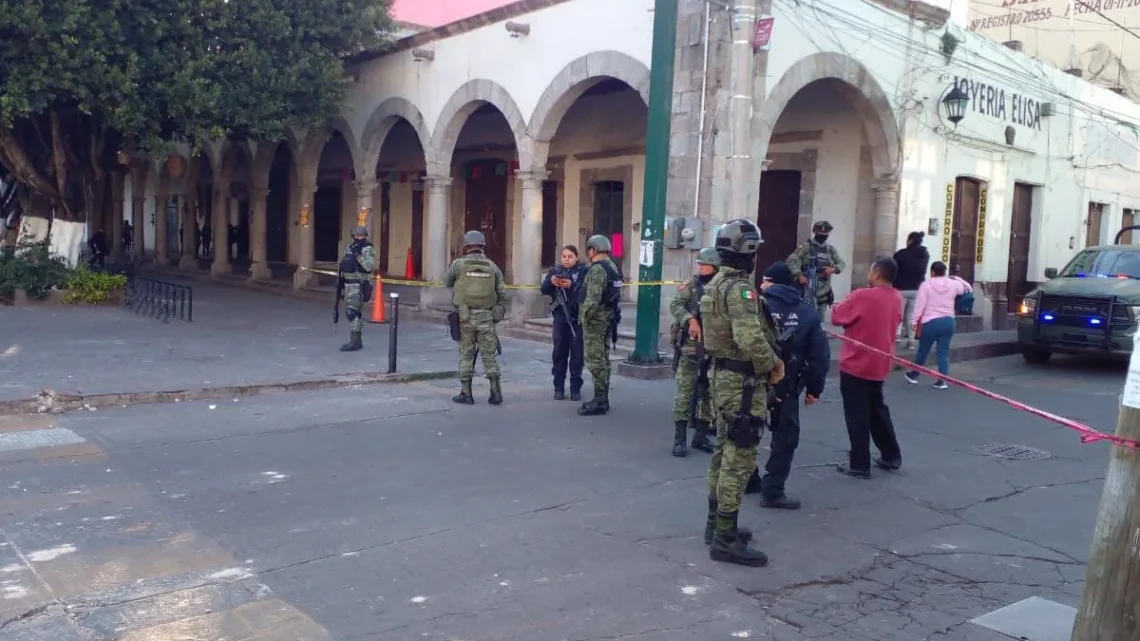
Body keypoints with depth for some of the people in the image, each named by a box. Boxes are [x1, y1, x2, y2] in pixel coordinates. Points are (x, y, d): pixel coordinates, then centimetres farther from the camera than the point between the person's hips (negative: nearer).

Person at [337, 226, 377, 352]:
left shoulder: (368, 249, -11)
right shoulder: (350, 247, 14)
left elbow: (370, 266, -24)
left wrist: (358, 255, -28)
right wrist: (341, 276, 20)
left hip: (359, 284, -9)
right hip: (349, 283, 9)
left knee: (352, 311, -15)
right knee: (352, 312, 12)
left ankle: (355, 341, -14)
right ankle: (356, 340, 18)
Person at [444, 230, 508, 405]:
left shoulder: (459, 264, -2)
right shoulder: (493, 267, 4)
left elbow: (446, 282, 14)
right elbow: (502, 294, 6)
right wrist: (500, 314, 17)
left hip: (465, 316, -1)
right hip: (486, 317, 1)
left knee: (466, 354, 7)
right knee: (489, 355, 8)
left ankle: (466, 394, 11)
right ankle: (496, 393, 7)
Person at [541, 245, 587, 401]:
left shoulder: (583, 270, 1)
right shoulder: (555, 270, 11)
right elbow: (544, 289, 0)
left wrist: (572, 285, -26)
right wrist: (551, 281, -19)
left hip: (577, 317, -2)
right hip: (560, 317, 2)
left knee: (577, 353, 1)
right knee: (559, 352, 4)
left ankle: (576, 388, 8)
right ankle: (559, 388, 11)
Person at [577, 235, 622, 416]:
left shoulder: (596, 269, -17)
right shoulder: (612, 267, 13)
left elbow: (592, 299, -24)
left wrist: (584, 317, -15)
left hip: (595, 319, -10)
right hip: (608, 318, 10)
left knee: (595, 361, -6)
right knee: (603, 359, 14)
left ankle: (599, 402, -4)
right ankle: (602, 399, 21)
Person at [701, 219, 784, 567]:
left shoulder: (717, 283, 13)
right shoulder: (740, 288, -19)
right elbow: (750, 338, -31)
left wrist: (768, 360, 8)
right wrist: (771, 365, -14)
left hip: (723, 374, 10)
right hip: (742, 380, -10)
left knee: (724, 453, 18)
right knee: (739, 460, -5)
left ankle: (716, 523, 29)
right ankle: (725, 539, 0)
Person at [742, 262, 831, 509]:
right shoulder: (808, 313, 3)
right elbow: (820, 355, -1)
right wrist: (814, 388, 6)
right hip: (787, 386, 0)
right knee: (785, 436, 8)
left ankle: (748, 480, 28)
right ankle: (772, 490, 5)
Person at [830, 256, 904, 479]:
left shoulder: (862, 296, -20)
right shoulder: (897, 299, 3)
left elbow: (837, 317, -9)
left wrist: (839, 305, 10)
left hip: (856, 365, -7)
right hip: (879, 366, 7)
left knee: (857, 415, 1)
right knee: (877, 409, 22)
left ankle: (859, 465, 6)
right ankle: (891, 456, 29)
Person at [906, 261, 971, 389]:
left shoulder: (926, 285, -7)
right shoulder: (953, 284, 2)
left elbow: (919, 305, -9)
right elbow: (968, 289, 21)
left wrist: (914, 321, -3)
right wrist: (957, 278, 28)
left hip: (930, 322, -3)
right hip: (948, 321, 3)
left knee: (923, 351, 11)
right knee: (944, 352, 6)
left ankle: (913, 375, 26)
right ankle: (942, 381, 3)